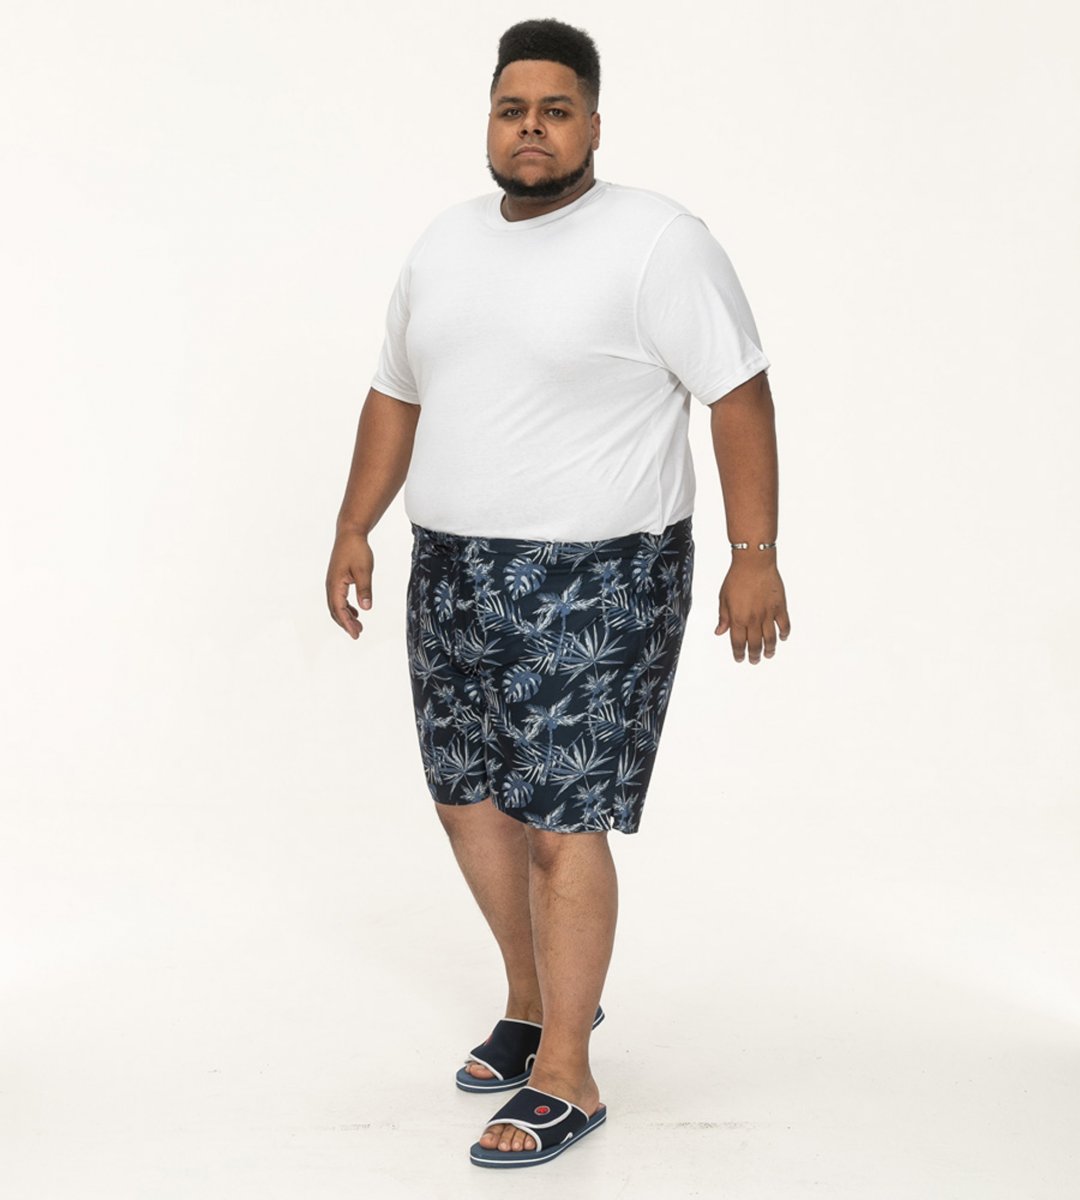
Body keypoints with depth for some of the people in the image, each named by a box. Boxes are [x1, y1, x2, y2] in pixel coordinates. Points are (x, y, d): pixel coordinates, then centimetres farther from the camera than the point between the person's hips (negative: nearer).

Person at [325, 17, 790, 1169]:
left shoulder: (656, 241, -9)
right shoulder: (444, 243, 12)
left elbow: (740, 392, -12)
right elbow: (395, 395, 18)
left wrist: (755, 554, -17)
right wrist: (354, 528, 14)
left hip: (595, 583, -7)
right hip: (452, 573, 7)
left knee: (559, 826, -6)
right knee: (469, 799, 14)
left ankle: (564, 1081, 9)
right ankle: (536, 1000, 36)